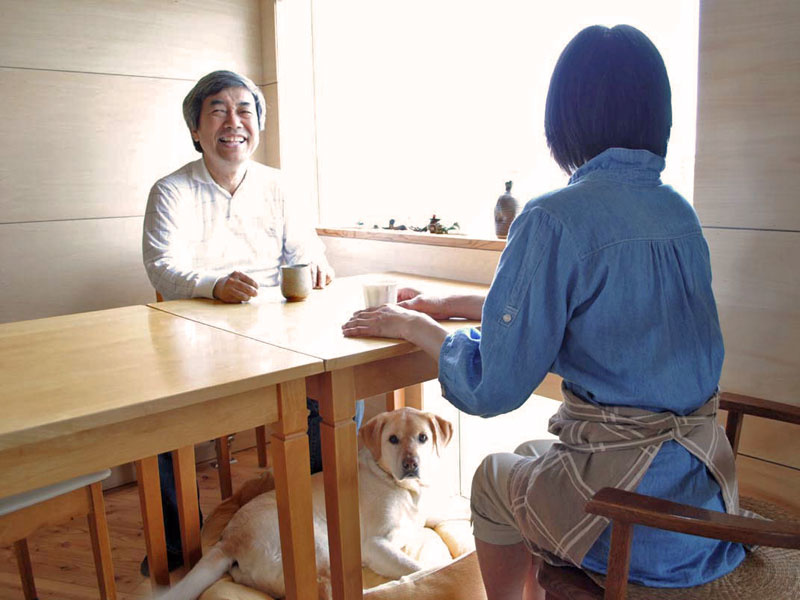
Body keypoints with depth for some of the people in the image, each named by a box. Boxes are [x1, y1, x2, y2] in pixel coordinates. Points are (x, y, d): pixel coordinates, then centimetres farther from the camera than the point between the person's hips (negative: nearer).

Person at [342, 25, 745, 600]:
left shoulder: (554, 220, -20)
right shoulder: (681, 213, 4)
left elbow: (492, 388, -16)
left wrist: (413, 326, 1)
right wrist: (448, 306, 19)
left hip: (631, 511, -7)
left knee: (493, 478, 21)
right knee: (532, 459, 29)